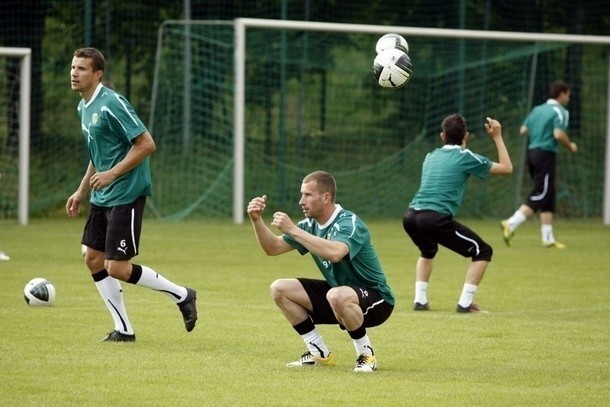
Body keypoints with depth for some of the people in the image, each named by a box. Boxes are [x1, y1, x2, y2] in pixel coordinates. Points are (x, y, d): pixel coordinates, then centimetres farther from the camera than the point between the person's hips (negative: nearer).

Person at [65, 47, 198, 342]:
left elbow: (146, 144, -21)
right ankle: (123, 330, 16)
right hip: (101, 197, 10)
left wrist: (111, 174, -22)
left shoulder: (111, 104, -18)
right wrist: (82, 192, 22)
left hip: (126, 196, -10)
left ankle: (181, 295, 8)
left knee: (117, 268, -10)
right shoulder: (84, 106, 11)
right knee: (94, 260, 8)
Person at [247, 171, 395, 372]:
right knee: (279, 289, -1)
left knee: (337, 296, -41)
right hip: (339, 291, 8)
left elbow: (335, 253, -45)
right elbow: (272, 248, 6)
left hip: (376, 300, -8)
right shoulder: (311, 225, 2)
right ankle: (320, 353, 7)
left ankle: (366, 354, -16)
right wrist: (256, 220, -11)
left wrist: (293, 230, -41)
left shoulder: (349, 223, -23)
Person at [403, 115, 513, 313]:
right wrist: (497, 137, 23)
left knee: (428, 251, 38)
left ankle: (420, 300, 25)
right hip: (436, 219, -6)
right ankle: (465, 303, -4)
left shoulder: (430, 157, 22)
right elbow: (506, 168, 14)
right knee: (483, 252, 7)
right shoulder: (465, 157, 5)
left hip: (410, 216, 7)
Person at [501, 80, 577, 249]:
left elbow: (523, 130, 12)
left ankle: (548, 238, 14)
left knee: (548, 198, 14)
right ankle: (511, 224, -20)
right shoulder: (560, 111, -7)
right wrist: (570, 146, -3)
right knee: (539, 197, -8)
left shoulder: (537, 109, 14)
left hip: (531, 152, 8)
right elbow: (559, 134, -20)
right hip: (546, 154, -8)